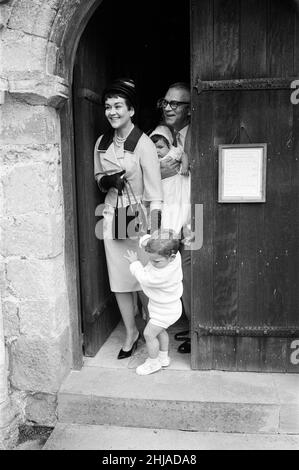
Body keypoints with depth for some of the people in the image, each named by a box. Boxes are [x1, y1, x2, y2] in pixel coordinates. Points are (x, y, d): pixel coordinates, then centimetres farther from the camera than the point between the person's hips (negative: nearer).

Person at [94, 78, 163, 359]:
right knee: (119, 279, 9)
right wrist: (107, 181, -7)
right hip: (112, 216, 5)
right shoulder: (102, 143, 7)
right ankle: (131, 333, 27)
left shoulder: (143, 143, -11)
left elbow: (154, 191, -15)